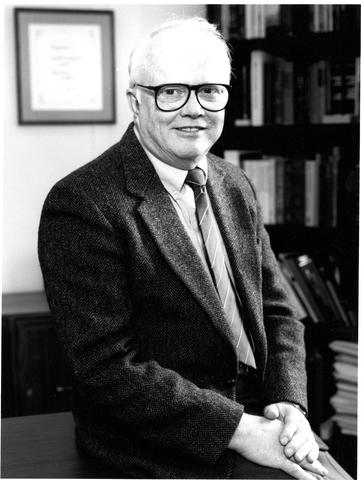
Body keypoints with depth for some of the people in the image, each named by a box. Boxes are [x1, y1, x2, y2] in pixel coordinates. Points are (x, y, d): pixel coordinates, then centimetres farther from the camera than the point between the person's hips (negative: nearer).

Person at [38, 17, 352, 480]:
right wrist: (238, 428, -19)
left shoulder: (236, 187, 8)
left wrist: (290, 405, -6)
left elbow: (276, 311, 11)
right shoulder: (81, 204, -14)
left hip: (254, 421, 7)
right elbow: (107, 367, -18)